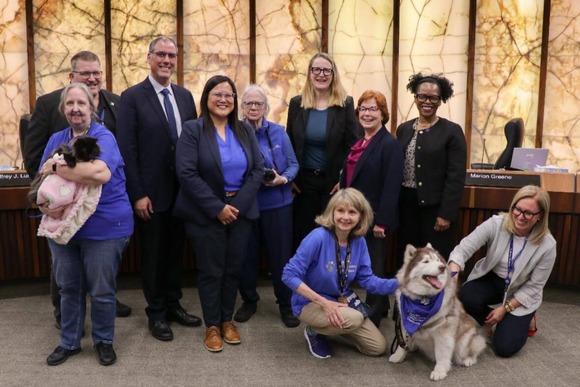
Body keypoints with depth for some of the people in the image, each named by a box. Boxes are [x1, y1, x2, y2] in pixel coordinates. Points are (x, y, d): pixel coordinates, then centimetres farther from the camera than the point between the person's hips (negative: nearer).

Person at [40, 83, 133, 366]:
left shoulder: (104, 137, -10)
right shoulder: (56, 139, 8)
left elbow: (101, 173, -29)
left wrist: (56, 167, -20)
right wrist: (46, 205, -16)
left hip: (103, 228, -5)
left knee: (101, 290, 7)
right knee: (68, 287, 17)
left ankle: (104, 341, 28)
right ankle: (69, 341, 35)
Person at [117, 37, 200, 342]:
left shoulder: (185, 96, 8)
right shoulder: (132, 97, -7)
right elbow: (127, 150, -11)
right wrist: (138, 194, -15)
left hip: (182, 191, 5)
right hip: (151, 193, -5)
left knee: (175, 251, 16)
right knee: (153, 254, 9)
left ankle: (173, 304, 32)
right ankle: (156, 313, 25)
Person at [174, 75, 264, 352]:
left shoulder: (244, 131, 7)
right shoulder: (192, 129, -7)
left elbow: (258, 170, 2)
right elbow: (186, 173, -16)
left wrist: (238, 204, -10)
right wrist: (217, 208, -18)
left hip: (240, 211, 4)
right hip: (206, 213, -4)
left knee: (233, 268, 12)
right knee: (211, 270, 5)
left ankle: (228, 320, 29)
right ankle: (212, 325, 21)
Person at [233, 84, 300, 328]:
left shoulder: (279, 132, 0)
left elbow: (293, 165, 2)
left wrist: (282, 179, -18)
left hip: (277, 203, 0)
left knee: (281, 255, 6)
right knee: (247, 255, 11)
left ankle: (286, 304, 22)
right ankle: (249, 300, 30)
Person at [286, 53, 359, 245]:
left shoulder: (346, 104, -5)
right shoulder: (297, 103, 1)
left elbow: (353, 146, -5)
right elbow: (290, 144, 6)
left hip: (334, 181, -2)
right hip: (304, 180, 2)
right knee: (304, 233, 10)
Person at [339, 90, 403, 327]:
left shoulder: (390, 144, -13)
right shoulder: (359, 142, 12)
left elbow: (392, 187, -19)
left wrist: (382, 222, -22)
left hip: (373, 218, -8)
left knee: (374, 269, 5)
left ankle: (373, 319, 19)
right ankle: (380, 307, 34)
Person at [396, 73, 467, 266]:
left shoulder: (452, 131, -5)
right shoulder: (403, 129, 10)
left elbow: (456, 178, -10)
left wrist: (446, 214, -15)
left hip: (436, 208, -4)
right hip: (406, 206, 5)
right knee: (406, 259, 12)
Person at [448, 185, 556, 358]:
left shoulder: (547, 245, -23)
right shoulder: (496, 224, -23)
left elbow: (533, 287, -13)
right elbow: (463, 248, -25)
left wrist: (505, 308, -16)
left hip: (520, 294, -1)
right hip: (492, 279, 2)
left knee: (505, 348, -13)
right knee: (466, 297, -31)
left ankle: (524, 319, 20)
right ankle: (488, 320, 4)